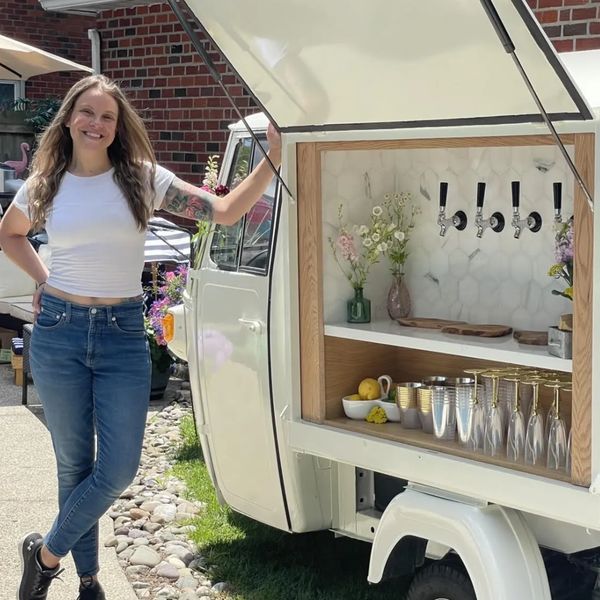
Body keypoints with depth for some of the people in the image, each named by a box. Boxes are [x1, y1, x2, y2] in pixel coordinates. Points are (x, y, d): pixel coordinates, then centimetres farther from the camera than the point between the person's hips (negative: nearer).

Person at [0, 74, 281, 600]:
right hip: (59, 331, 0)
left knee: (119, 468, -3)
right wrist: (44, 279, 9)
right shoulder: (44, 186, 2)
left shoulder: (142, 178, -2)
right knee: (74, 464, 9)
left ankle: (45, 554, 21)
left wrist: (273, 160, -19)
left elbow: (225, 211, -9)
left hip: (123, 334, 0)